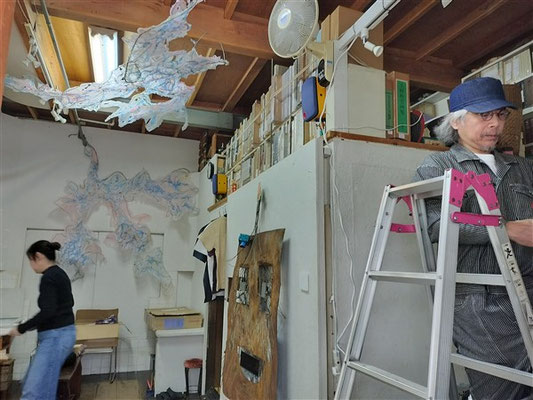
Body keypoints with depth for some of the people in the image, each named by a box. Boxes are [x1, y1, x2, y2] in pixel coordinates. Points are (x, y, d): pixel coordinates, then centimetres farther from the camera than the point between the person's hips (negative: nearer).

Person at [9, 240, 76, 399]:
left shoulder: (48, 277, -15)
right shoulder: (60, 274, 13)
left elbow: (48, 311, -23)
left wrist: (21, 328, -12)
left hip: (55, 336, -10)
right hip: (65, 332, 10)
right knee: (32, 384, 18)